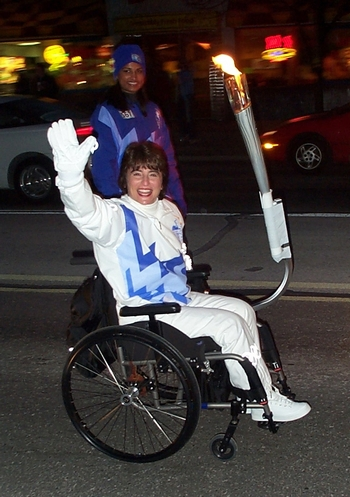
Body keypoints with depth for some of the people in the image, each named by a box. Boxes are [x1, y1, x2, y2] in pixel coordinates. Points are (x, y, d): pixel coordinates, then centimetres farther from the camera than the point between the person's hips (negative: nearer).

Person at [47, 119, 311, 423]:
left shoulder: (169, 210, 8)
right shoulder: (117, 217, -17)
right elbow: (85, 212, -42)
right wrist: (71, 172, -60)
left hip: (178, 298, 9)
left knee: (243, 310, 6)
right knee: (228, 324, -16)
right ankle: (267, 403, -1)